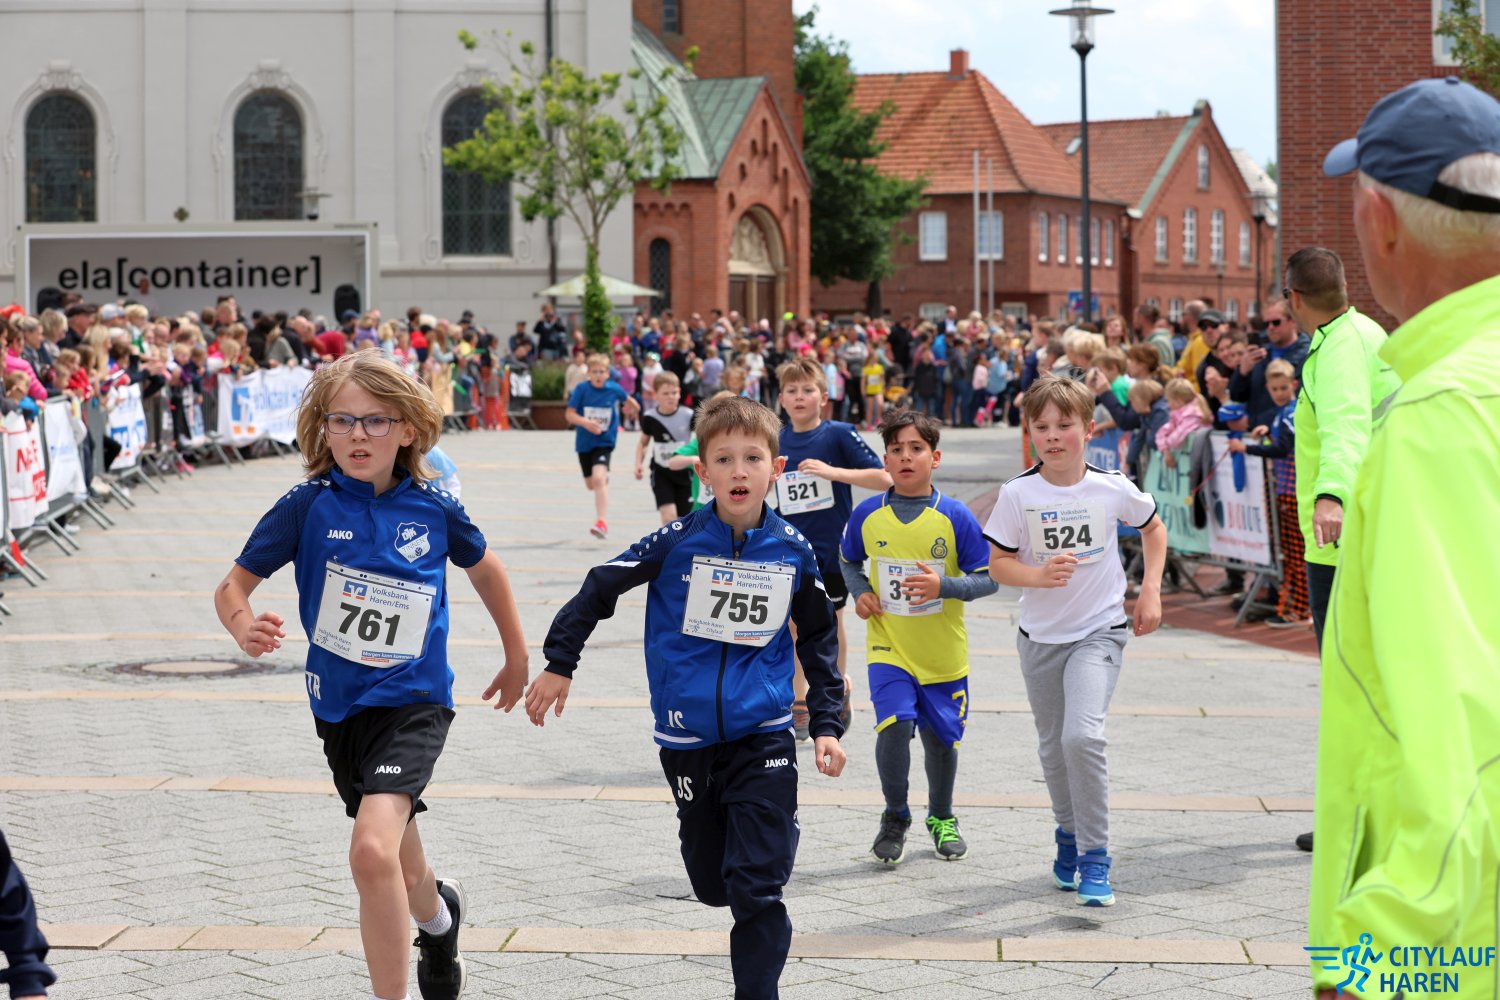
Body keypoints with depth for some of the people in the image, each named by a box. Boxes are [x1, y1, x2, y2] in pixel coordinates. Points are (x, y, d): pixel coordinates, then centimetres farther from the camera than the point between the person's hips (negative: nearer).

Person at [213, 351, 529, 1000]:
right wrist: (244, 627, -28)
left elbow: (483, 567, 14)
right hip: (338, 704, 3)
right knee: (400, 865, 20)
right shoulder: (308, 506, -8)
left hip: (414, 700, -3)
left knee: (373, 851, -25)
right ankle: (438, 915, 55)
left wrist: (517, 656, 22)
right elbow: (232, 586, -5)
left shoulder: (433, 509, -6)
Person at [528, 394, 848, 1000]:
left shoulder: (792, 550, -3)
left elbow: (819, 640, 10)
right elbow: (600, 588, 2)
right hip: (688, 739, 1)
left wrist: (827, 724, 6)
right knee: (712, 882, 13)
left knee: (757, 887, -9)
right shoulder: (677, 542, -8)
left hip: (763, 737, -1)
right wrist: (558, 664, 2)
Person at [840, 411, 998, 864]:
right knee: (895, 725, -19)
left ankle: (942, 818, 38)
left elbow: (988, 578, -6)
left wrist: (943, 585, -22)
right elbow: (848, 561, 17)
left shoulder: (955, 517, -9)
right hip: (888, 647, 0)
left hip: (944, 653, 0)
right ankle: (895, 817, 5)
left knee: (941, 738, 12)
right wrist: (859, 591, -2)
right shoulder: (867, 515, -3)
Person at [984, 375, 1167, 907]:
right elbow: (998, 563, -5)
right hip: (1040, 636, 2)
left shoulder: (1113, 489, -9)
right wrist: (1041, 575, -24)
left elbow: (1153, 529, 11)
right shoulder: (1018, 494, -9)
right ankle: (1068, 834, 40)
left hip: (1099, 630, -2)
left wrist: (1151, 590, 2)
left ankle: (1095, 856, -10)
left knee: (1083, 735, -21)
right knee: (1053, 746, 14)